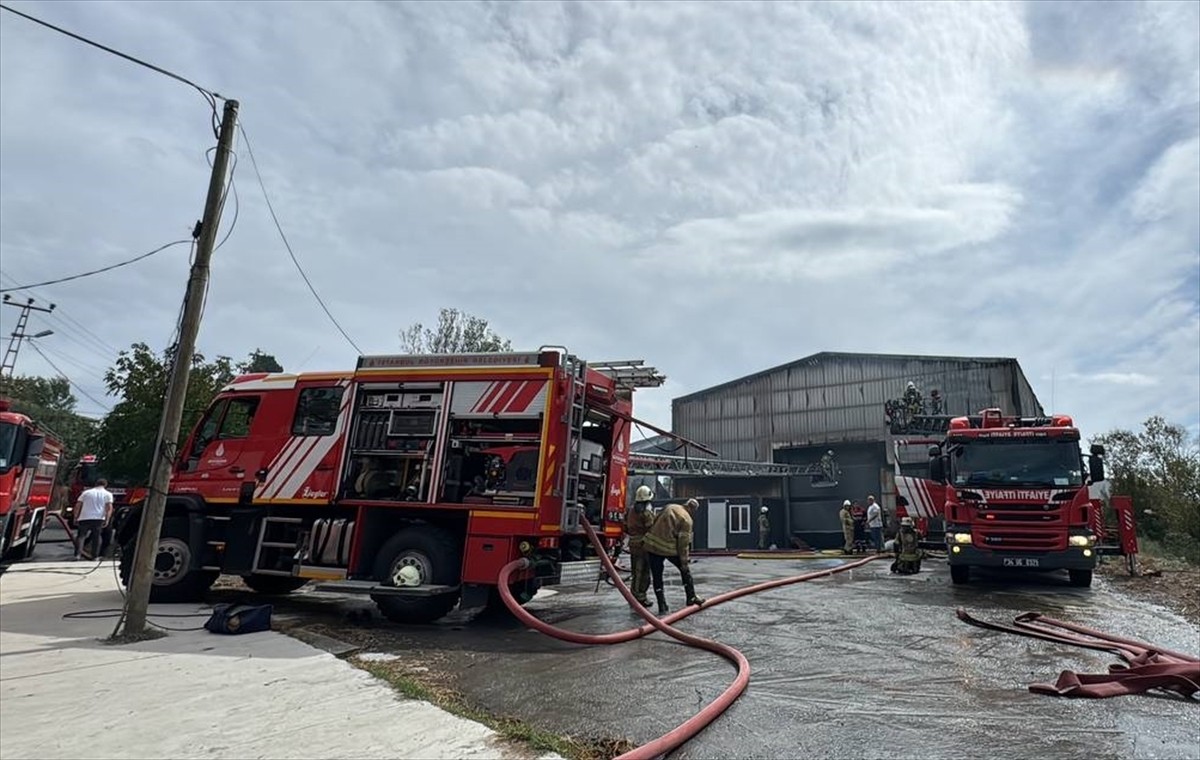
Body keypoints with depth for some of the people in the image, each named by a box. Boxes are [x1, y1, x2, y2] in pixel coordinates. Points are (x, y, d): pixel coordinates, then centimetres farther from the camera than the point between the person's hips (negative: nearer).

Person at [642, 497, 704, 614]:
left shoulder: (669, 507, 8)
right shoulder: (687, 519, -7)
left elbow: (655, 522, 13)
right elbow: (684, 542, -11)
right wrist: (684, 561, -6)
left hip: (651, 544, 4)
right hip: (668, 548, -4)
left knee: (657, 577, 11)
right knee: (685, 571, 20)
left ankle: (662, 607, 11)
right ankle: (691, 598, 27)